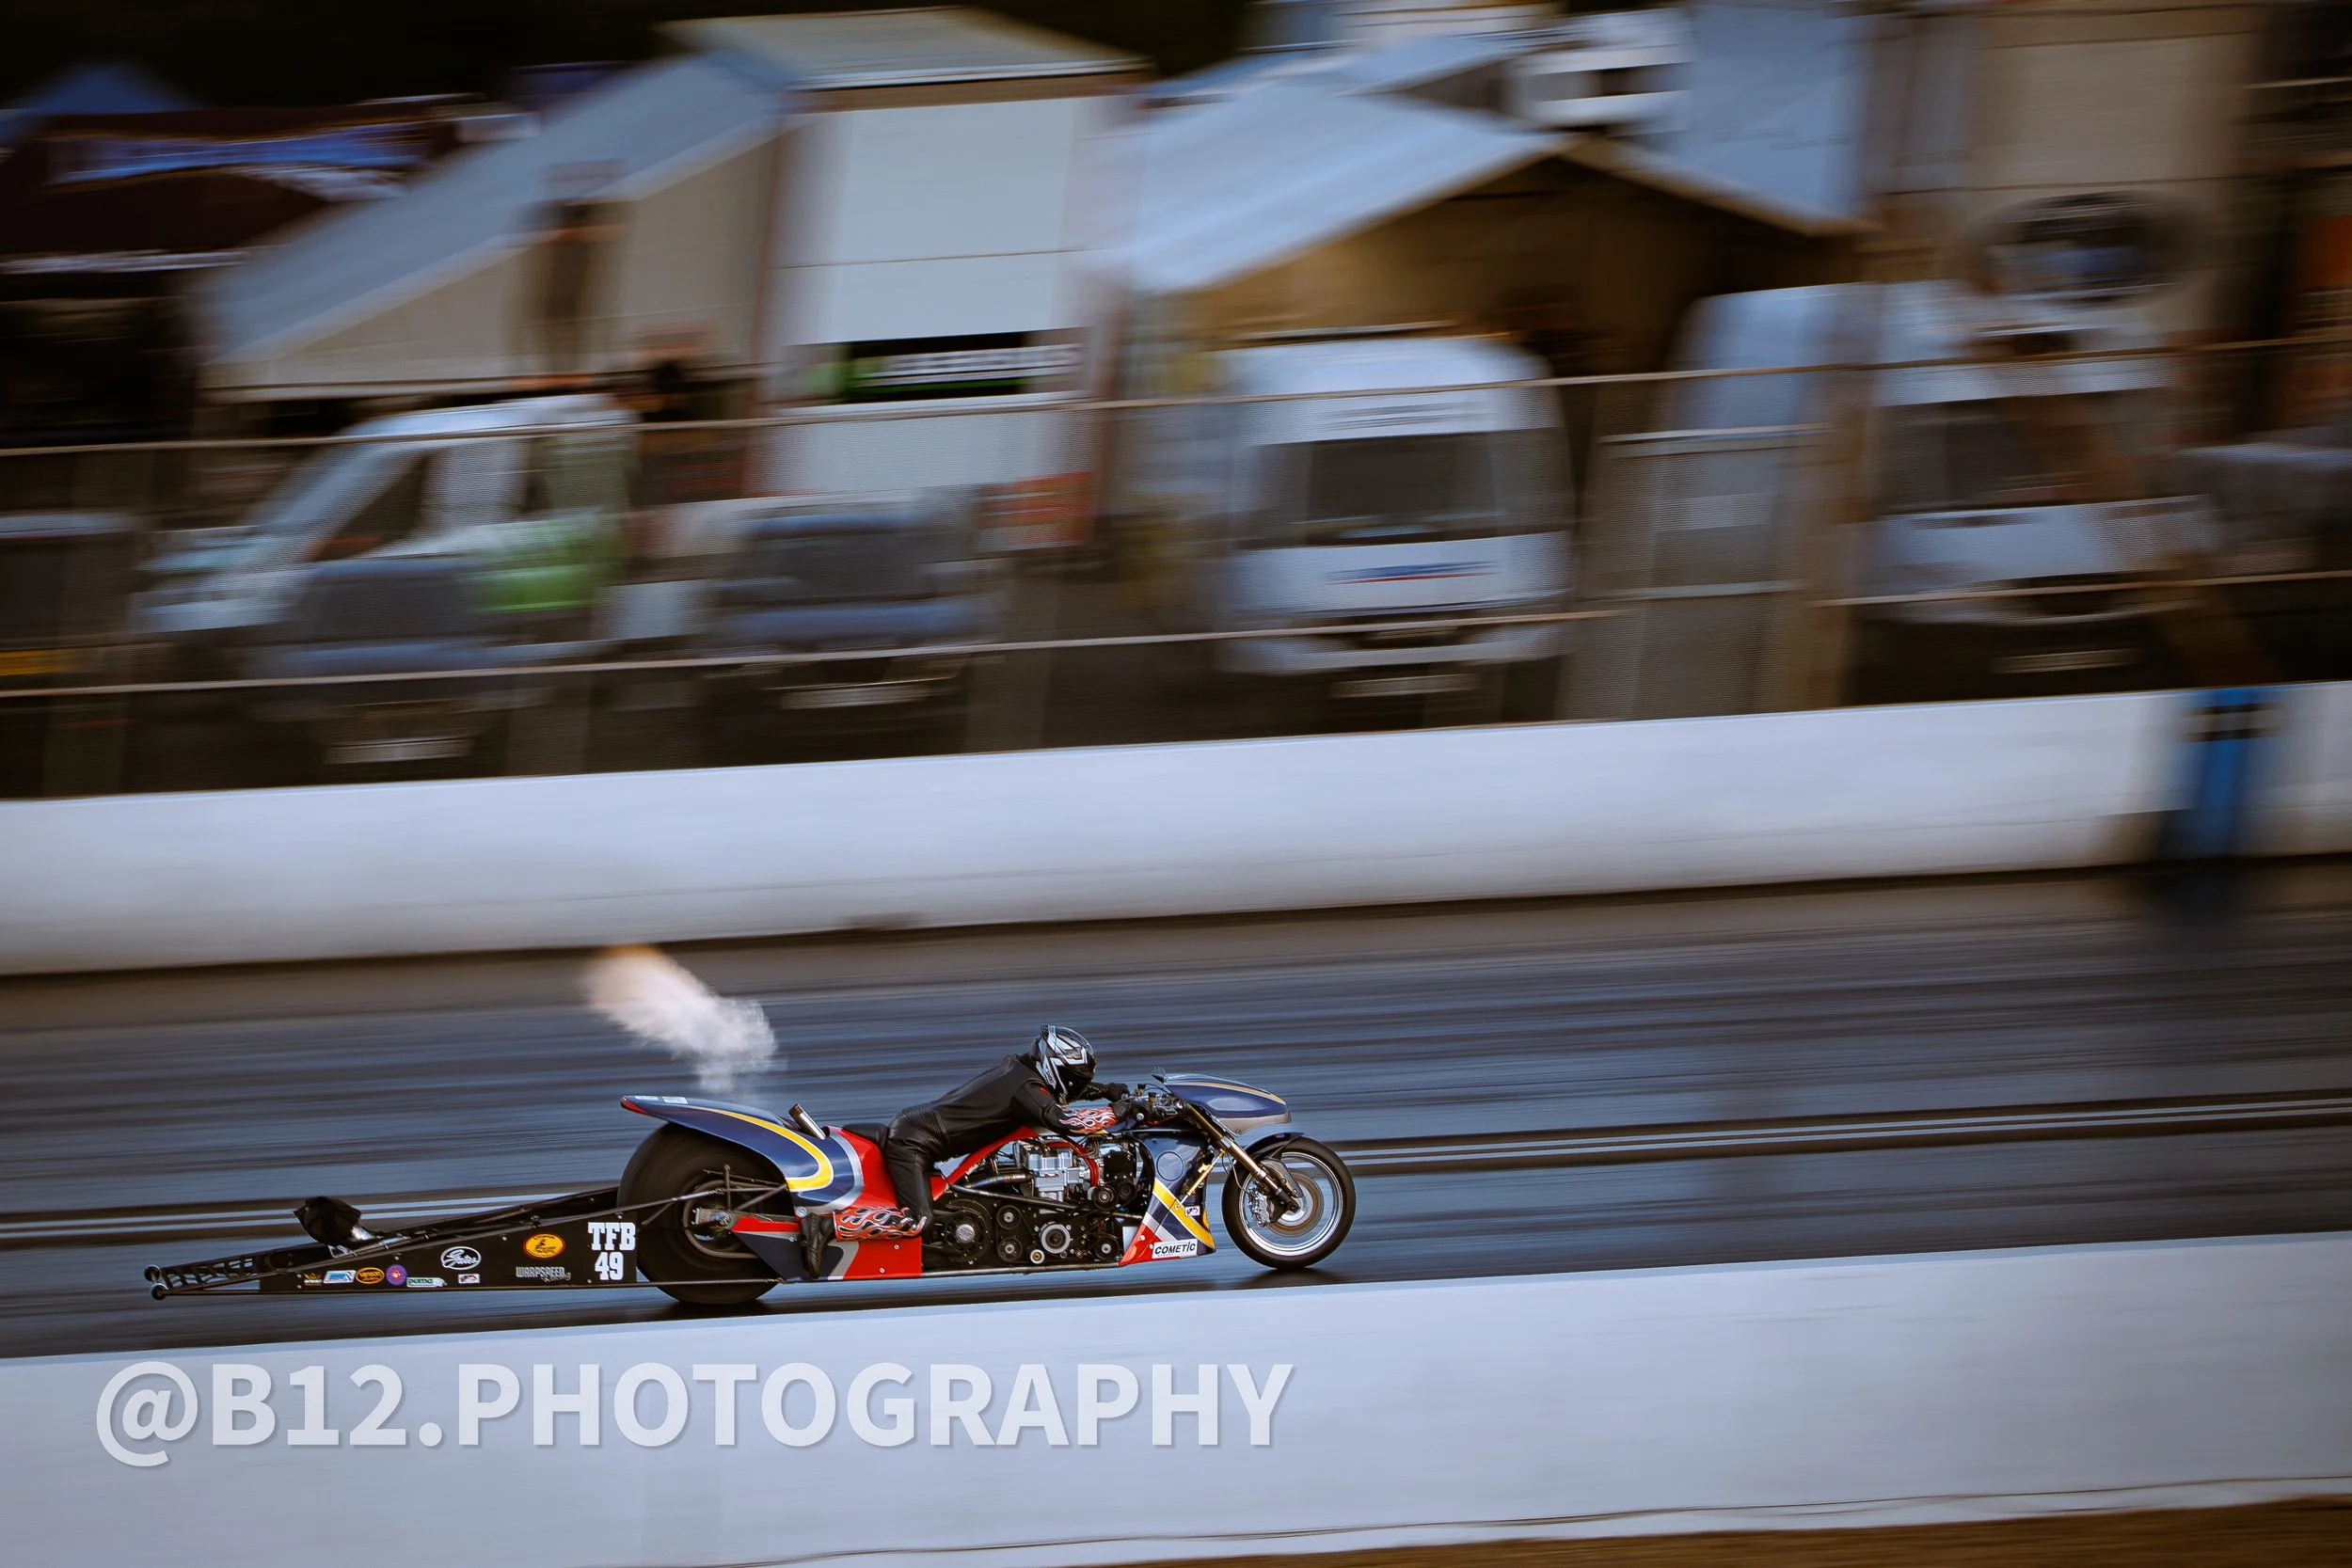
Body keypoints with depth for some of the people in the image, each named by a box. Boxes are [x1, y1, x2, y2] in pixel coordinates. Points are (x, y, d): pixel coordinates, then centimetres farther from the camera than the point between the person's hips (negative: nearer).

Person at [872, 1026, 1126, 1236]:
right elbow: (1064, 1122, -29)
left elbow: (1060, 1090, 28)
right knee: (916, 1221, -24)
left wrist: (1107, 1090, 18)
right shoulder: (1026, 1088, -17)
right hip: (912, 1141, -10)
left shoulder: (1017, 1068, 10)